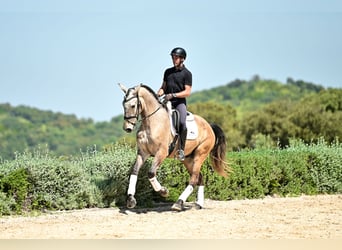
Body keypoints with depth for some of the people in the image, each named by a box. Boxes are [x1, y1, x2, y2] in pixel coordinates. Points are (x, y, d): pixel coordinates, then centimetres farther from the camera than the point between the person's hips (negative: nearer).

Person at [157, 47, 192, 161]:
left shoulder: (187, 74, 1)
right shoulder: (168, 72, 18)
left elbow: (187, 92, -7)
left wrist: (173, 95, -19)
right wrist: (159, 93, -1)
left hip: (180, 102, -5)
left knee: (182, 123, -29)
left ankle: (181, 149, -23)